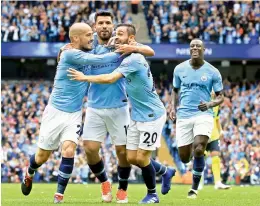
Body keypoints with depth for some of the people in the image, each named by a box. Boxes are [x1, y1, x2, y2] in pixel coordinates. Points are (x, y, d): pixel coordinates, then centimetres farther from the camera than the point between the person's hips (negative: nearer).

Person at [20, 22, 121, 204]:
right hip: (55, 112, -5)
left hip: (74, 114, 5)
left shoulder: (88, 54, 3)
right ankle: (29, 174, 43)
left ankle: (59, 195, -11)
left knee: (69, 150, -18)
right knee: (43, 156, 9)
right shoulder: (70, 54, -19)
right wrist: (120, 53, -21)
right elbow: (98, 60, -26)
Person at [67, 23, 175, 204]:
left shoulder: (134, 59, -22)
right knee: (132, 158, 7)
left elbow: (110, 79, -31)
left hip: (152, 115, -9)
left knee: (141, 158, -6)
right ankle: (166, 172, 29)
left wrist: (84, 77, -21)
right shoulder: (126, 57, 7)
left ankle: (152, 194, 14)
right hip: (137, 116, 9)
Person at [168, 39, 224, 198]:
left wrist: (210, 104, -17)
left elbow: (220, 96, 4)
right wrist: (173, 107, 2)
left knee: (198, 151, -20)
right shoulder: (180, 69, 5)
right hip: (183, 116, 2)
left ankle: (195, 188, -2)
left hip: (203, 115, -2)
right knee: (184, 158, 2)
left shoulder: (212, 72, -1)